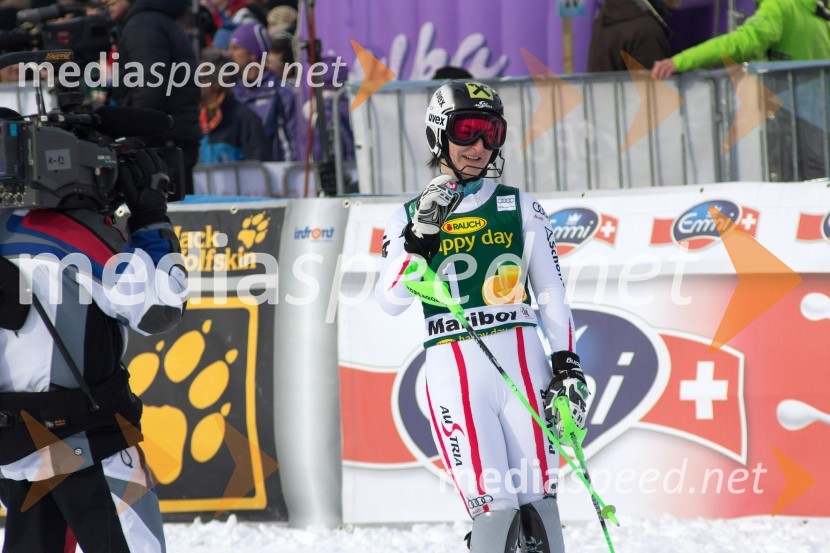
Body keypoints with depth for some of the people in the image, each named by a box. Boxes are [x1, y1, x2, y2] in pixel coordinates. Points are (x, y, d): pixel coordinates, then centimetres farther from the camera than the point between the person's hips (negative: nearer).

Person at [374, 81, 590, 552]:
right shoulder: (410, 217, 9)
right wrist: (421, 236, -16)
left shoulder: (521, 208, 12)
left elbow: (552, 294, 13)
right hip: (453, 369, -1)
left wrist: (567, 364, 3)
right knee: (494, 506, -12)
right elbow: (390, 301, -4)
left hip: (522, 362, 1)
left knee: (537, 500, -4)